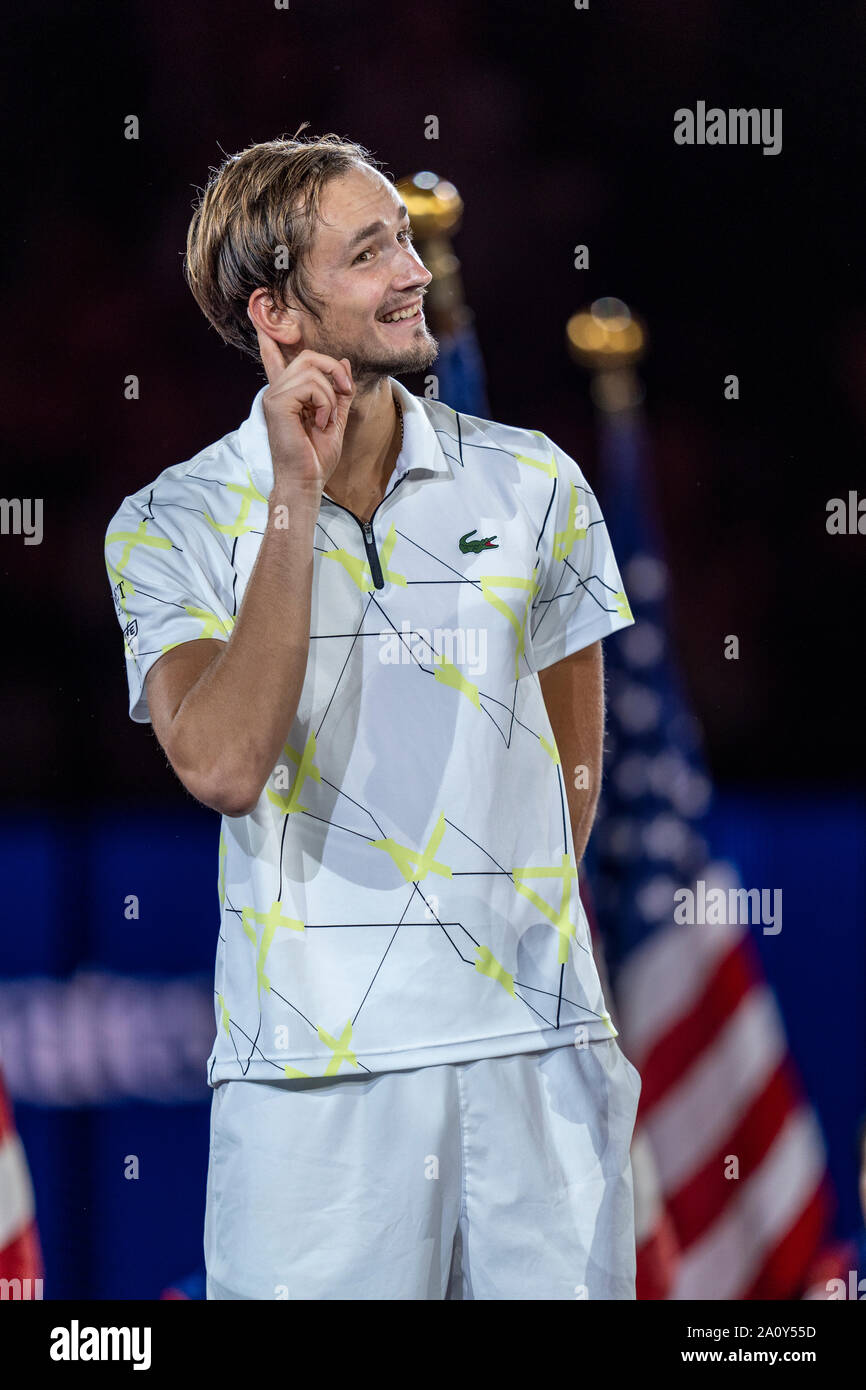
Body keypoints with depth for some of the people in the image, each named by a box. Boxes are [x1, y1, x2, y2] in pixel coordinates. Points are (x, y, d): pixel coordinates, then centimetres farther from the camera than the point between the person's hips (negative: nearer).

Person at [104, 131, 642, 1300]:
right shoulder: (173, 525, -1)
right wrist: (299, 499, -15)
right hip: (316, 1070, -2)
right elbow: (223, 765, -17)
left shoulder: (533, 483, 7)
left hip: (536, 1043, 2)